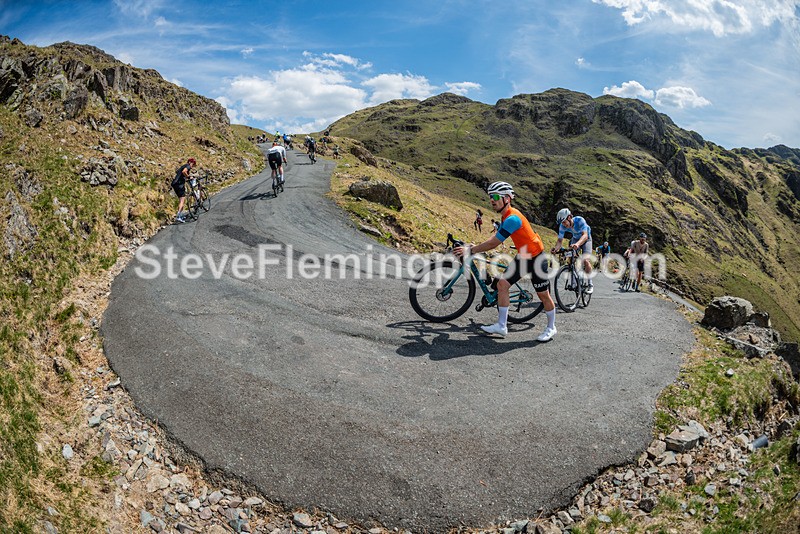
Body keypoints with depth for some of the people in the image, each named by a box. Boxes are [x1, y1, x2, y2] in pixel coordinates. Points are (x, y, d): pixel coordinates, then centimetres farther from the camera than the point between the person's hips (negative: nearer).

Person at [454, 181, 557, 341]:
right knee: (502, 284, -1)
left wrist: (470, 250, -23)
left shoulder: (512, 218, -28)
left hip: (536, 257, -9)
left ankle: (551, 328, 25)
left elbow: (494, 243, -29)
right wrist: (474, 247, -1)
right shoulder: (506, 216, 3)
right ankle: (501, 326, 3)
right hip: (522, 256, 9)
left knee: (543, 295, 4)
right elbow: (495, 238, 9)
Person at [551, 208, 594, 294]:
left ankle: (590, 284, -7)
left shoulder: (580, 220, -37)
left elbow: (585, 235, -47)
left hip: (585, 239, -4)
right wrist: (556, 248, -48)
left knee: (585, 260, -21)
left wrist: (577, 244, -67)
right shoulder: (562, 226, -25)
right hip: (575, 239, 4)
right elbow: (560, 239, -26)